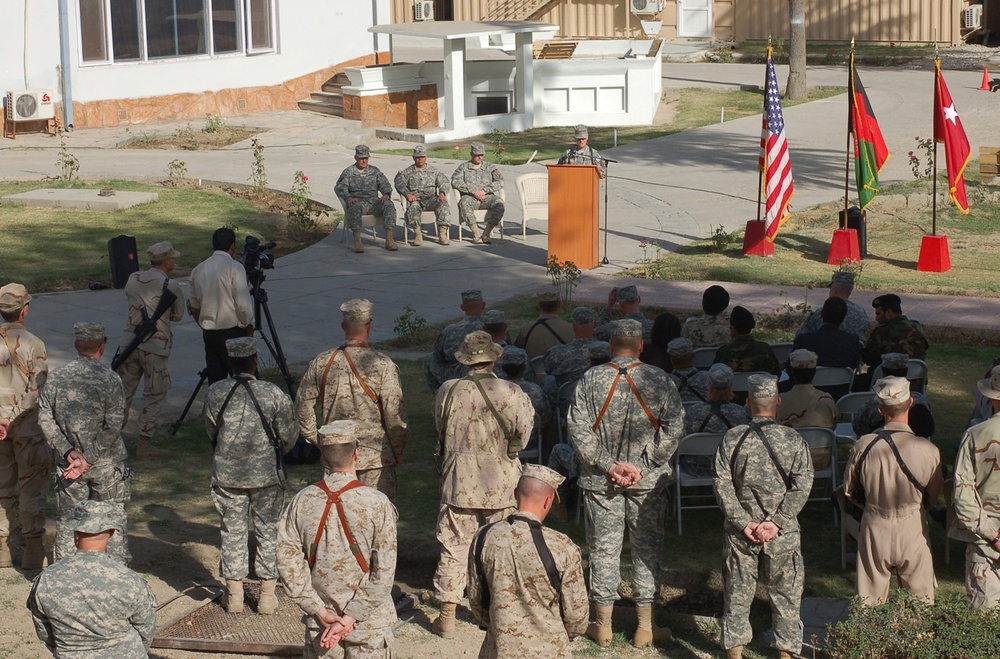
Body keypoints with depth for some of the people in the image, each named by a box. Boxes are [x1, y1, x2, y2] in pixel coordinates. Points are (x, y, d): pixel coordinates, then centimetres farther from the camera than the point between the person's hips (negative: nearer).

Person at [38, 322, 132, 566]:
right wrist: (89, 458, -14)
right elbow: (113, 425, -17)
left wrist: (68, 452, -9)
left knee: (68, 522, 12)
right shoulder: (109, 379, -13)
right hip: (107, 465, -2)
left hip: (67, 464, 2)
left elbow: (45, 420, -5)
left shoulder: (55, 378, -3)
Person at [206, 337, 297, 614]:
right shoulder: (274, 394, -14)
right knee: (268, 530, 10)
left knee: (233, 531, 11)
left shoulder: (216, 393, -8)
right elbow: (289, 435, -5)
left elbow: (211, 431, 6)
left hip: (227, 474, 2)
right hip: (266, 475, -1)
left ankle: (234, 594, 17)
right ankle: (267, 595, 15)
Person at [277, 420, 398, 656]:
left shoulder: (302, 502, -4)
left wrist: (320, 611, -3)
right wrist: (351, 617, -8)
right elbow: (383, 574, -13)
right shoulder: (377, 504, -12)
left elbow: (288, 562, -5)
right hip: (369, 627, -2)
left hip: (319, 626, 2)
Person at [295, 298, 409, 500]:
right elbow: (395, 415, -13)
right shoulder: (382, 365, -14)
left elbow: (303, 407, 4)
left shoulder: (321, 363, -3)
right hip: (375, 457, -3)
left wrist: (318, 441, 15)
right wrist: (398, 451, 2)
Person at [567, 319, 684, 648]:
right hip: (648, 483, 0)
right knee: (647, 547, 9)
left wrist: (607, 465, -7)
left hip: (600, 481, 0)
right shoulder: (659, 380, -5)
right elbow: (673, 428, -8)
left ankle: (603, 625, 15)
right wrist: (644, 466, -8)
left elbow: (578, 430, -8)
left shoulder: (590, 380, -4)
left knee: (603, 547, 8)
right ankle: (646, 627, 13)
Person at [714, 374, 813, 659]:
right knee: (785, 594, 12)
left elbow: (722, 487, -9)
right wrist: (776, 522, -12)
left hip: (740, 532, 1)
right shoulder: (794, 440, -5)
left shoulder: (732, 439, -5)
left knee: (737, 594, 11)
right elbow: (802, 487, -12)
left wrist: (743, 522, -8)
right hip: (783, 534, 0)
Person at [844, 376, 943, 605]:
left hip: (875, 528, 1)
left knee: (869, 601, 16)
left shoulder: (864, 446, -15)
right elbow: (933, 496, -1)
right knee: (920, 601, 14)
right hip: (913, 528, -1)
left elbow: (849, 489, 1)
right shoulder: (929, 451, -17)